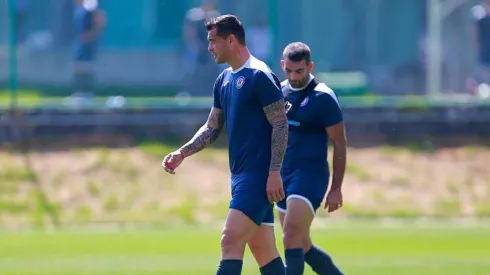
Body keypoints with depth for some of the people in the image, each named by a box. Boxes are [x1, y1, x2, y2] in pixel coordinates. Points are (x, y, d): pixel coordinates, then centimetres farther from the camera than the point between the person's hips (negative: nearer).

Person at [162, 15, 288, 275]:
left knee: (230, 241, -15)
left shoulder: (260, 76, -13)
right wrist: (182, 153, 8)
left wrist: (274, 172, -20)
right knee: (264, 250, 10)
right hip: (240, 175, 9)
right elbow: (212, 127, 21)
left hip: (258, 176, -9)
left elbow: (281, 125, -15)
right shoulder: (224, 80, 14)